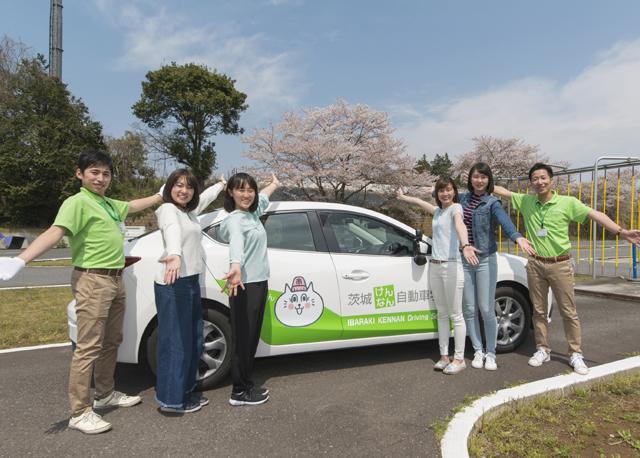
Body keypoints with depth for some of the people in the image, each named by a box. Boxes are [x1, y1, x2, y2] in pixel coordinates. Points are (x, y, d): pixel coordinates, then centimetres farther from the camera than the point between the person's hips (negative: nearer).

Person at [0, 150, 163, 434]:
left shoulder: (109, 204, 15)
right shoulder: (77, 203, -11)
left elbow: (134, 206, 34)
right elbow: (54, 232, -25)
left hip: (115, 280, 9)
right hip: (93, 281, -9)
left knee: (111, 342, 16)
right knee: (89, 347, -6)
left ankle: (105, 394, 31)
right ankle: (80, 413, 4)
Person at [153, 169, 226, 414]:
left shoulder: (189, 211, 18)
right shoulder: (168, 210, -8)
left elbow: (205, 197, 39)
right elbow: (173, 232, -31)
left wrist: (221, 184, 55)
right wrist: (174, 255, -50)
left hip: (190, 281, 10)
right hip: (172, 283, -10)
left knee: (192, 340, 14)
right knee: (175, 340, -5)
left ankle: (185, 391, 26)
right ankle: (171, 398, 6)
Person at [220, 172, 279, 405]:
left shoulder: (252, 213, 12)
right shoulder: (234, 220, -14)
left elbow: (263, 198, 35)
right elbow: (236, 243, -37)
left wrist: (274, 184, 54)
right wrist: (235, 267, -56)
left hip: (259, 283, 9)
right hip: (244, 286, -9)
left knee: (252, 336, 14)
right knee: (242, 338, -3)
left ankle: (246, 383, 25)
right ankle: (239, 392, 9)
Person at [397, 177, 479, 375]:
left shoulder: (455, 207, -5)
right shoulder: (438, 210, 17)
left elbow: (460, 225, -28)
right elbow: (419, 202, 37)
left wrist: (465, 245, -47)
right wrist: (403, 196, 51)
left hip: (451, 266, -7)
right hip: (434, 267, 7)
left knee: (455, 315, 0)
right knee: (442, 314, 11)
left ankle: (459, 359, 10)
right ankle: (444, 356, 19)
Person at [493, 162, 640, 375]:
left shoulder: (568, 202, -7)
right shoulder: (526, 201, 2)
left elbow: (595, 215, -14)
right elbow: (503, 191, 9)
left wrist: (621, 231, -25)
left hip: (560, 264, -2)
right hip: (535, 264, 3)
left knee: (568, 311, 4)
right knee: (539, 310, 12)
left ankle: (575, 354, 17)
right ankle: (542, 350, 25)